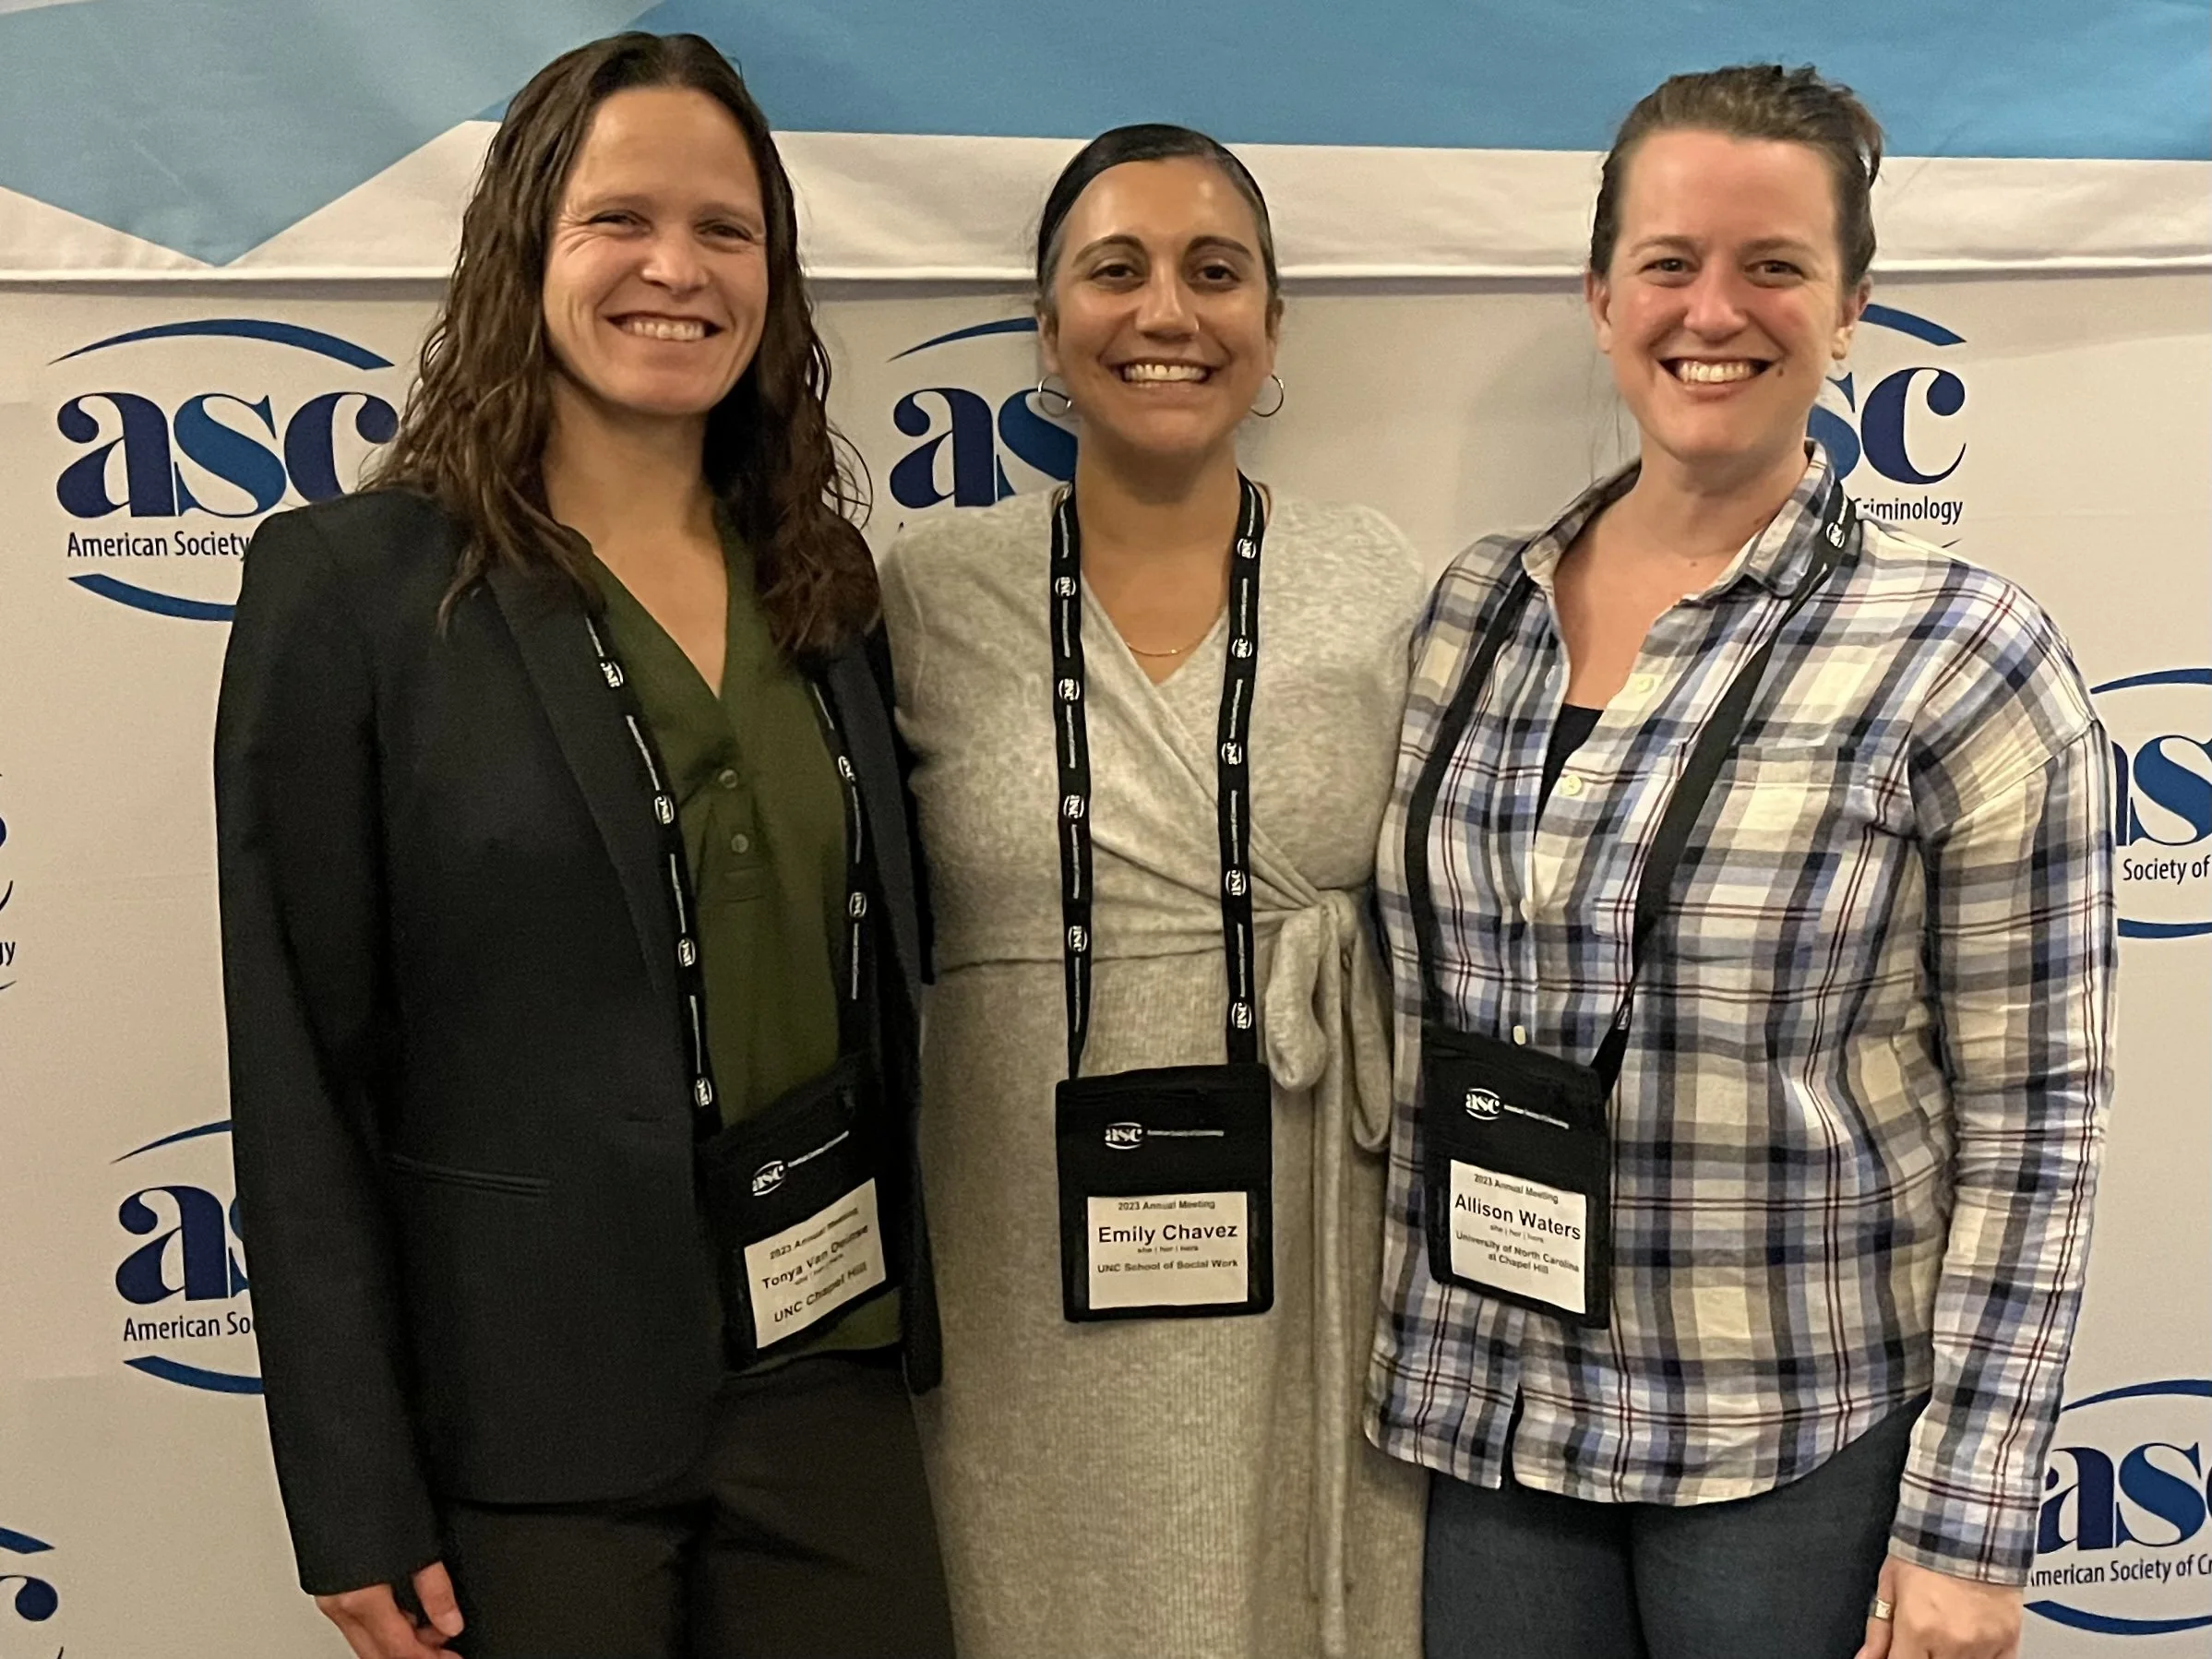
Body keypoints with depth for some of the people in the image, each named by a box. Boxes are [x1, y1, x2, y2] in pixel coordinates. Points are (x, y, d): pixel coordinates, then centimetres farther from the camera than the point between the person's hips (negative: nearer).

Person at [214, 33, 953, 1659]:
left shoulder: (823, 581, 5)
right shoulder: (350, 584, -9)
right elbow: (300, 1070, -10)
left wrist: (903, 1311, 10)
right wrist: (356, 1503, -10)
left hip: (829, 1374, 5)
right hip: (527, 1407, -4)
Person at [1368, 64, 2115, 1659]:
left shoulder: (1965, 657, -11)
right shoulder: (1470, 614, 1)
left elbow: (2031, 1124, -9)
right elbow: (1415, 1021, 7)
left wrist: (1968, 1528, -9)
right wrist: (1410, 1353, 10)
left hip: (1806, 1452, -3)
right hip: (1494, 1423, 4)